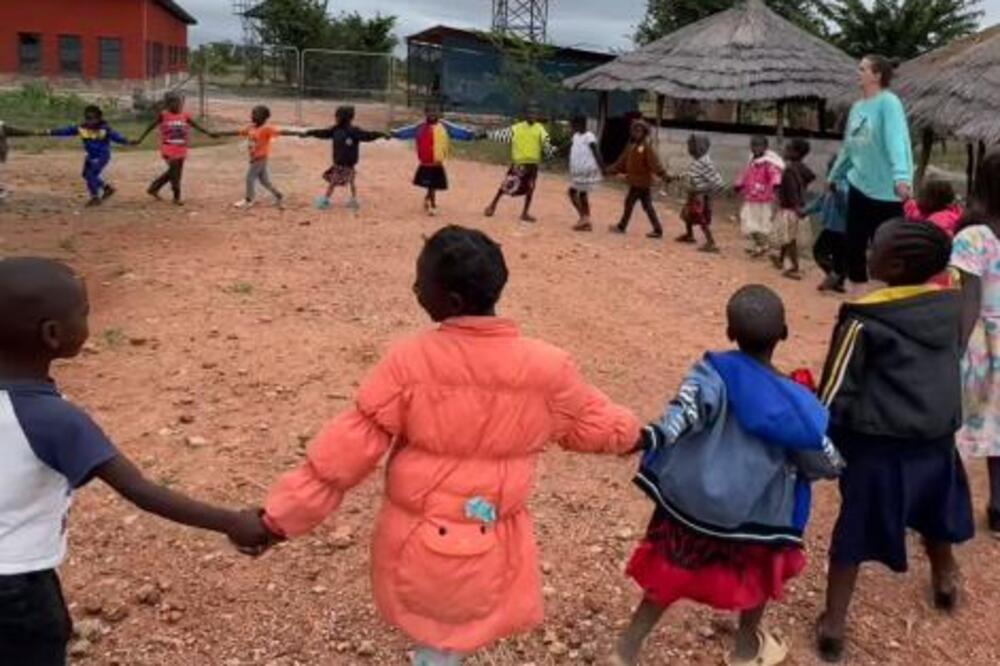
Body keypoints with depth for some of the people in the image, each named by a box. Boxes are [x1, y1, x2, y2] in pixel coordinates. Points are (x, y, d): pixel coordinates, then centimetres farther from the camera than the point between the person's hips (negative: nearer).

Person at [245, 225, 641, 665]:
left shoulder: (408, 362, -19)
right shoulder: (547, 369, -13)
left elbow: (346, 450, -14)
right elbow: (593, 426, 5)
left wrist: (280, 516, -3)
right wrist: (632, 434, 28)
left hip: (417, 542, -1)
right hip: (491, 548, 1)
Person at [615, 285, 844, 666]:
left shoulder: (714, 372, -14)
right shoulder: (795, 403, -13)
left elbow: (685, 409, -33)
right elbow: (825, 463, -3)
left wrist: (652, 436, -43)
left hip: (691, 498, 1)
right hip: (753, 514, -1)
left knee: (671, 571, 17)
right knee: (758, 571, 27)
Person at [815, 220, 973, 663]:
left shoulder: (865, 320, -17)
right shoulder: (951, 305, -1)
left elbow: (837, 389, -13)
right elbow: (951, 365, 13)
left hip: (879, 441, -5)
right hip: (936, 436, 5)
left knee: (855, 531, 6)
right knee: (933, 511, 29)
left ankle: (833, 625, 10)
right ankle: (945, 581, 54)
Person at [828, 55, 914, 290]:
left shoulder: (889, 102, -13)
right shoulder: (857, 107, 10)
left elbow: (897, 140, -27)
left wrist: (901, 177, -40)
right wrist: (834, 176, 28)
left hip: (886, 192, -7)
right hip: (859, 188, 7)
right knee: (854, 245, 11)